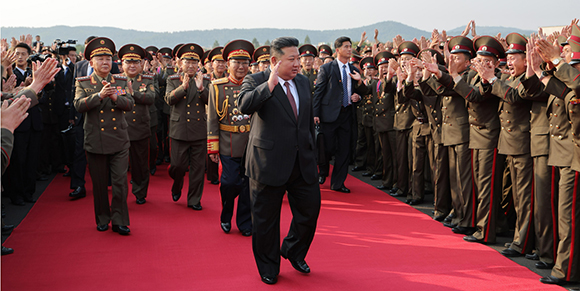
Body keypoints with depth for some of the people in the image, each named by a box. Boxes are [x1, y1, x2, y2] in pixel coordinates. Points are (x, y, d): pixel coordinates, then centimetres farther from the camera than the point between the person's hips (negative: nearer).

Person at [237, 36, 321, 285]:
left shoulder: (303, 82, 11)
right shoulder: (256, 81, -6)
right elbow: (245, 105, -27)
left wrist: (312, 153, 18)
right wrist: (270, 84, -31)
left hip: (303, 162, 5)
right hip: (270, 163, -5)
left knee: (310, 209, 10)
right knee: (266, 219, 7)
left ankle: (293, 251, 37)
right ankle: (268, 268, 26)